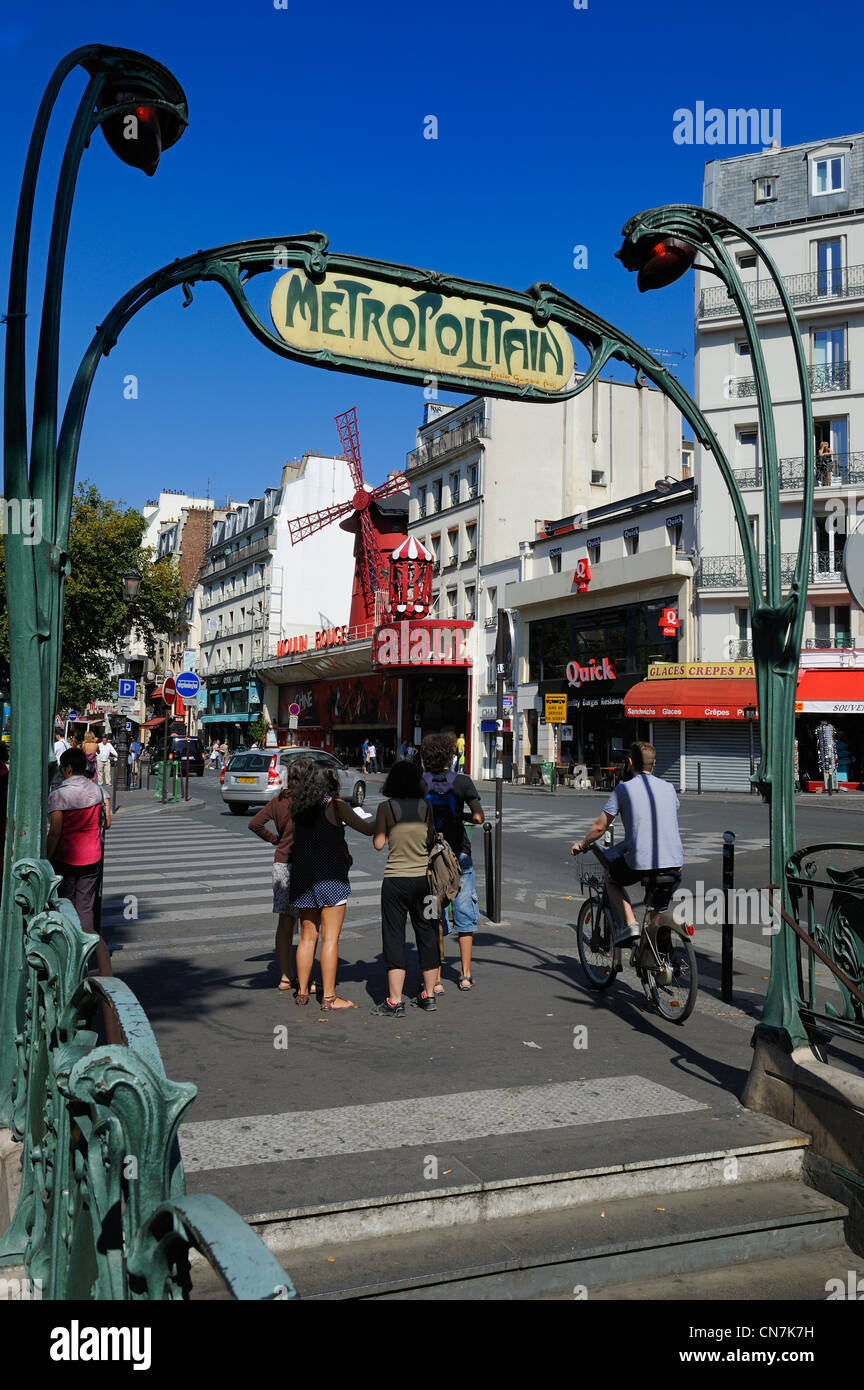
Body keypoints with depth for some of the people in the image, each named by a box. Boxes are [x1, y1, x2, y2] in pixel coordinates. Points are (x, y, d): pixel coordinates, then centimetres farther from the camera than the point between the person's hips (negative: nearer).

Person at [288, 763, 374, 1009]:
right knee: (330, 937, 0)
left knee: (308, 935, 14)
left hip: (303, 876, 6)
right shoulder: (336, 807, -9)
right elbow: (367, 829, -4)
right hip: (330, 877, -6)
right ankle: (329, 996, 3)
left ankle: (302, 992, 20)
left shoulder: (299, 808, 6)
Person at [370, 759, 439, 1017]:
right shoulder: (426, 806, 0)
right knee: (427, 933, 14)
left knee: (394, 937, 2)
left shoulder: (386, 807, -8)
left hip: (396, 879, -3)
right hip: (423, 877, 3)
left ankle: (395, 1002, 2)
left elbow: (378, 843, -5)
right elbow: (432, 840, 6)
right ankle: (429, 995, 22)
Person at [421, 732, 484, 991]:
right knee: (465, 917, 13)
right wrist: (464, 816, 6)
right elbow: (478, 817, -12)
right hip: (459, 856, 0)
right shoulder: (462, 781, -4)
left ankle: (436, 980, 8)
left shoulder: (418, 783, -3)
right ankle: (466, 975, 18)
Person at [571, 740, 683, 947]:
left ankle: (629, 924, 5)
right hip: (674, 861, 5)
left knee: (610, 878, 24)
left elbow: (600, 826, 1)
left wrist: (582, 844, 20)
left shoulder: (624, 788, -1)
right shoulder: (668, 787, 13)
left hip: (640, 862, -5)